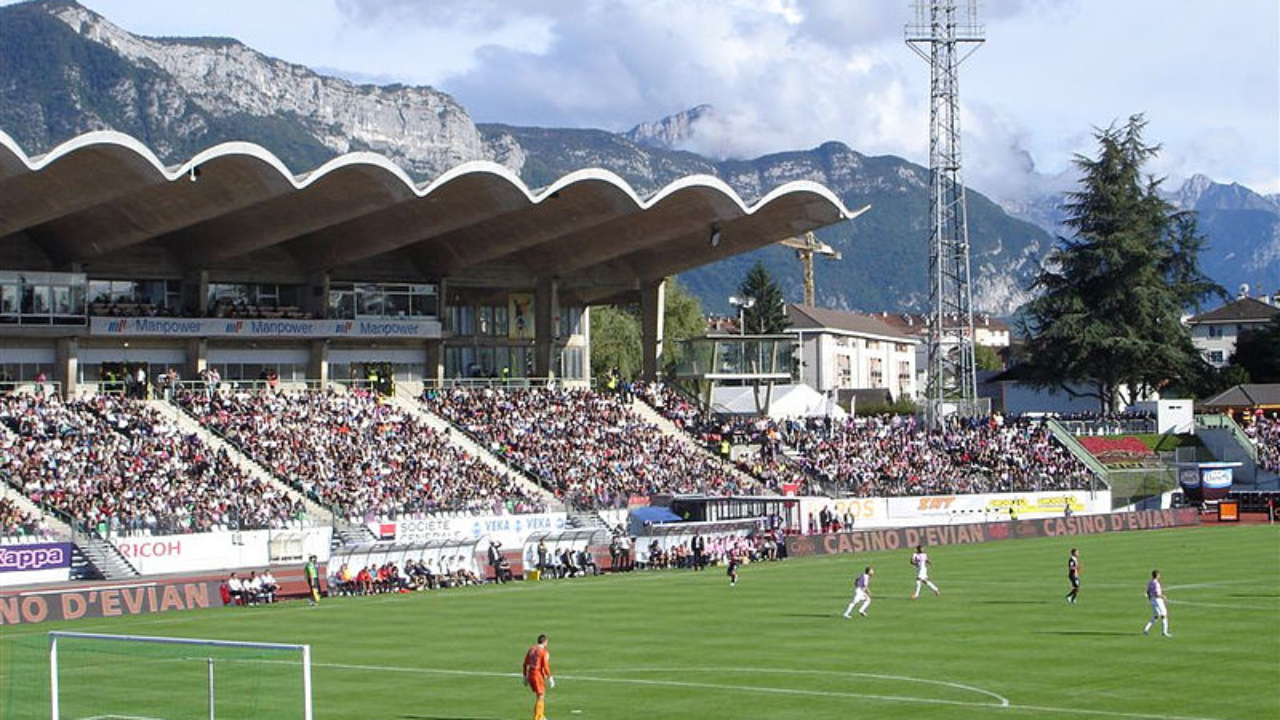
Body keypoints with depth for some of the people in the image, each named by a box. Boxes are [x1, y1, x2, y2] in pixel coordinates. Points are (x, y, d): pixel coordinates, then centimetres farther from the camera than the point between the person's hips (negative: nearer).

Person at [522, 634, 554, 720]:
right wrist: (550, 678, -10)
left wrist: (525, 677, 17)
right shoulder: (544, 652, -10)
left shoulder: (531, 650, 10)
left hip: (530, 675, 7)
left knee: (540, 695, 21)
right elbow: (545, 666, -16)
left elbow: (525, 664, 11)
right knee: (540, 697, 1)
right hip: (538, 675, -7)